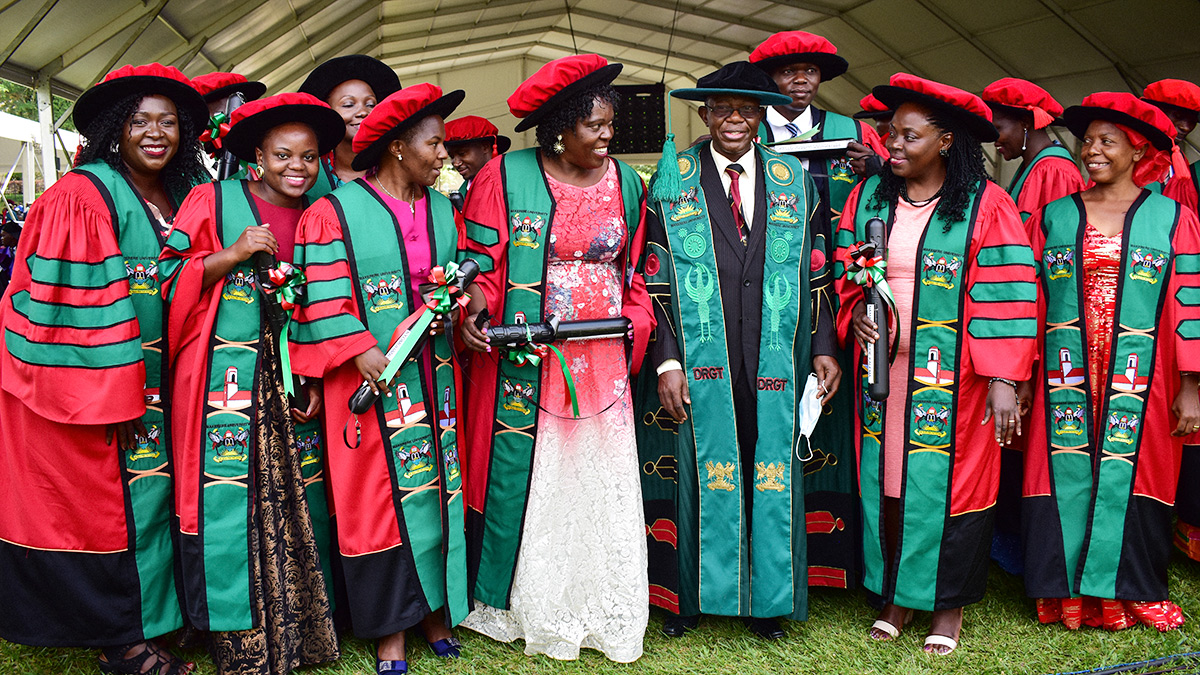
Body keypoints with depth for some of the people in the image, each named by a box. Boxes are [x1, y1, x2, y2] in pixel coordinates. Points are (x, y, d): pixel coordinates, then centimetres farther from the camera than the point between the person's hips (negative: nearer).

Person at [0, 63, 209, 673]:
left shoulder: (183, 198, 9)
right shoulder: (82, 198, -13)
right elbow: (78, 308, -17)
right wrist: (118, 396, -19)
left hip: (149, 378, 7)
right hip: (89, 380, -7)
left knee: (150, 492, 13)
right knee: (114, 500, 1)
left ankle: (145, 615, 27)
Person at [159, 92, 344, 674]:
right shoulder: (214, 201, 0)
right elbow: (168, 276, -2)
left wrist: (317, 380, 5)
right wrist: (233, 254, -14)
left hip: (294, 380, 4)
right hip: (228, 379, -3)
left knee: (296, 499, 6)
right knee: (231, 498, -3)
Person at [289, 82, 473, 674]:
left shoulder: (442, 210, 13)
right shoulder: (335, 211, -5)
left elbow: (461, 274, 17)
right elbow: (320, 292, -8)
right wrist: (358, 348, -16)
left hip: (434, 378, 5)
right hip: (372, 381, -5)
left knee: (438, 486, 8)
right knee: (380, 492, 1)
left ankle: (435, 608, 23)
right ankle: (390, 626, 14)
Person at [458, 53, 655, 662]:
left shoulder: (625, 183, 9)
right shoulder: (506, 176, -3)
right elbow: (483, 260, -2)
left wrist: (636, 324, 0)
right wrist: (474, 309, -21)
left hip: (603, 360, 3)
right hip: (524, 361, -3)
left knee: (600, 477, 6)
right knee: (521, 476, 4)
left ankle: (600, 608, 22)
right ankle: (518, 602, 23)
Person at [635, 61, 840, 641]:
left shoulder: (793, 179, 10)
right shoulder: (672, 179, 3)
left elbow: (813, 270, 11)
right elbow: (656, 277, -1)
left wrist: (822, 348, 3)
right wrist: (667, 361, -8)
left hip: (774, 367, 2)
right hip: (701, 364, -2)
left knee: (771, 477, 7)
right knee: (702, 475, 6)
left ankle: (766, 598, 25)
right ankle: (691, 593, 26)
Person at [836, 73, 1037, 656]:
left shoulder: (985, 205, -6)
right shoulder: (867, 197, 7)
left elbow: (1003, 297, -10)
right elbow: (845, 272, 15)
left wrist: (1002, 381, -16)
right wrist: (855, 311, -7)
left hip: (950, 380, -3)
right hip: (880, 371, 4)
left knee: (947, 480, 3)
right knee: (884, 478, 8)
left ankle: (947, 604, 23)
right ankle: (895, 596, 26)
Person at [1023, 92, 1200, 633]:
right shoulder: (1053, 217, 9)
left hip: (1140, 383, -1)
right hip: (1066, 380, 1)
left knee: (1129, 477, 3)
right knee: (1067, 476, 3)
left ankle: (1130, 591, 21)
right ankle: (1069, 593, 17)